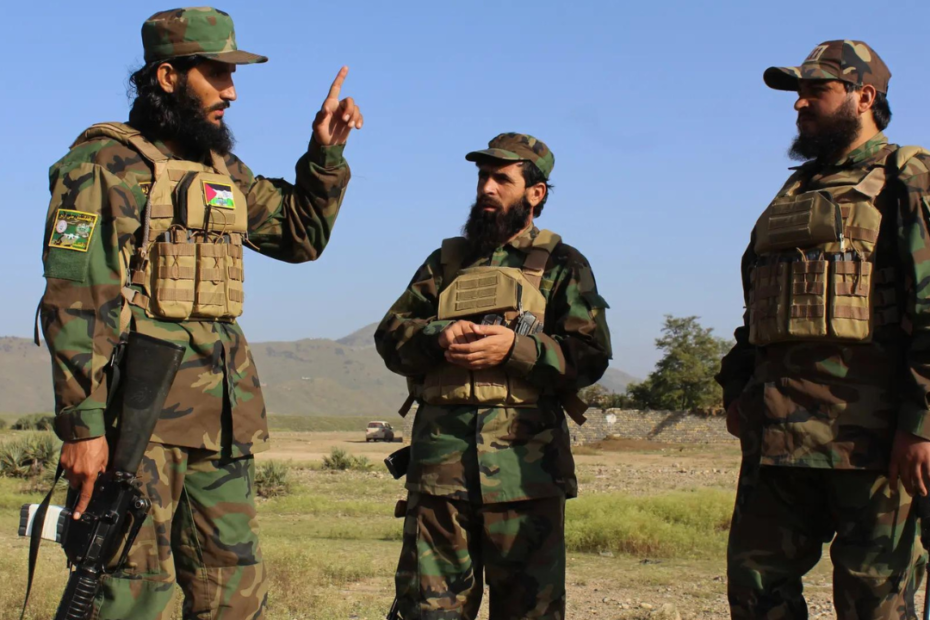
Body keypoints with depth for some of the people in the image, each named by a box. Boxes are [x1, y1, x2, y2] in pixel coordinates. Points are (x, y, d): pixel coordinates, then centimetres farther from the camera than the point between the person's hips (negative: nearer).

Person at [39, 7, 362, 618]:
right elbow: (74, 302, -11)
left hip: (223, 417, 7)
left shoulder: (224, 170, 18)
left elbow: (301, 236, 28)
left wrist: (326, 155, 14)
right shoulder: (105, 162, -4)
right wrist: (82, 423, -19)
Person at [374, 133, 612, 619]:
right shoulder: (446, 261, 21)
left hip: (525, 462, -2)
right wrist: (437, 338, -8)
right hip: (440, 455, 3)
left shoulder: (561, 265, 11)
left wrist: (514, 348, -14)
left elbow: (591, 356, 0)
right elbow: (389, 335, 13)